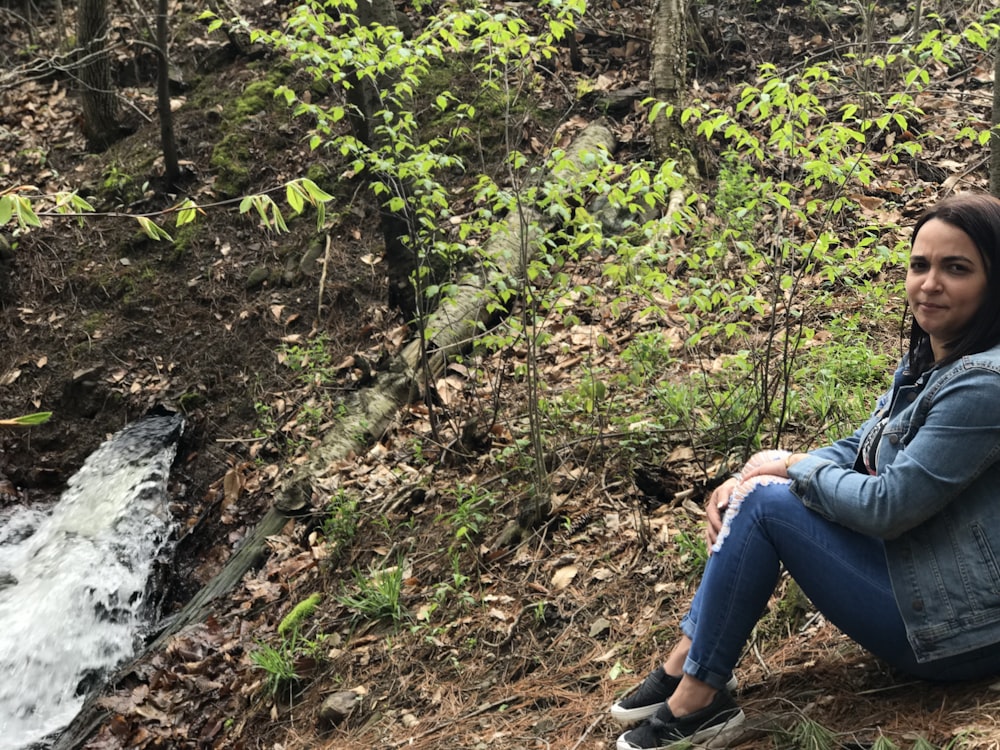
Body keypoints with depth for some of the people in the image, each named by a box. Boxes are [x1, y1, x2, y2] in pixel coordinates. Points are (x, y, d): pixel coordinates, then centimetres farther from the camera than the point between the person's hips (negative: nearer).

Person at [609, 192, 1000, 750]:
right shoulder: (927, 363, 6)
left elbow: (888, 505, -26)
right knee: (754, 493, 1)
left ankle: (699, 699, -4)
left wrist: (795, 467, -9)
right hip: (913, 572, 9)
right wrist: (747, 479, -6)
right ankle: (687, 663, 6)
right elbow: (856, 451, 10)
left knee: (766, 502, -16)